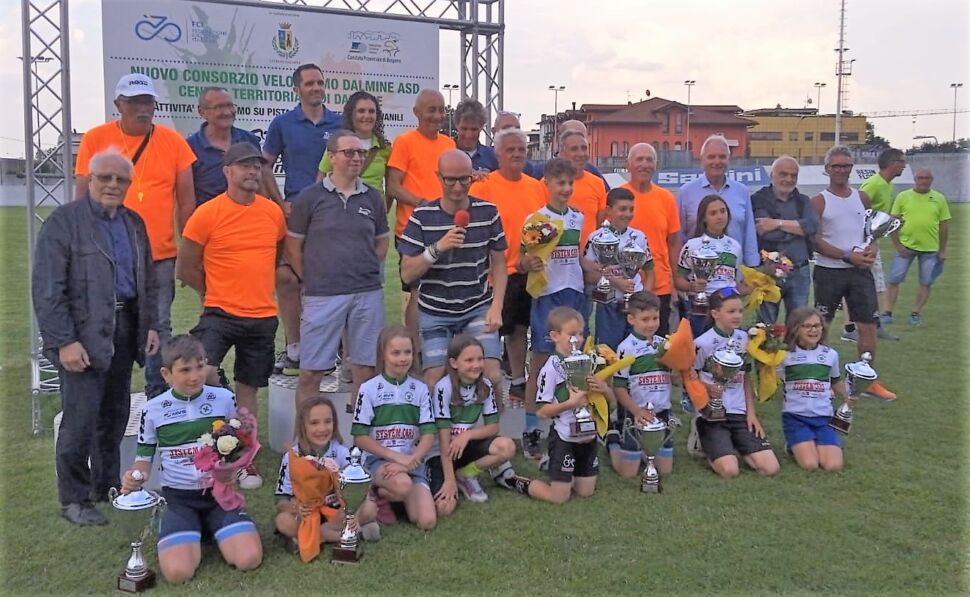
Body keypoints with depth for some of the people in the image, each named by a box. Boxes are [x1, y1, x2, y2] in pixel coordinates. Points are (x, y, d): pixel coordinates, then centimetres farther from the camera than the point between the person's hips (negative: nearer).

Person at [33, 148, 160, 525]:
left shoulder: (134, 223, 13)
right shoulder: (63, 222, -7)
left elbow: (148, 281, 19)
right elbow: (46, 290, -12)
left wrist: (151, 325, 10)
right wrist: (64, 341, -16)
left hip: (124, 329, 6)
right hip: (83, 334, -6)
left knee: (115, 416, 14)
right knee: (80, 421, -2)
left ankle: (108, 486, 28)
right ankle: (74, 500, 12)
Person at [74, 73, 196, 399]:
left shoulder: (173, 141, 3)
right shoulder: (95, 139, 2)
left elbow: (186, 199, 5)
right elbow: (82, 197, 5)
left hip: (161, 255, 0)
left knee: (158, 326, 6)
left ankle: (158, 394, 17)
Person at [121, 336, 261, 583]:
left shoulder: (224, 398, -2)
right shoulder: (152, 410, -3)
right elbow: (144, 458, 7)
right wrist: (135, 476, -17)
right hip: (178, 498, 0)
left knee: (249, 559, -19)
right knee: (178, 572, -23)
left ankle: (209, 529, 12)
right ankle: (194, 533, 12)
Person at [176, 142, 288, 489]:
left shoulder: (273, 212, 4)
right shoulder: (207, 213, -8)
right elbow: (185, 269, -2)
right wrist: (219, 292, 6)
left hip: (263, 317, 3)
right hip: (221, 313, -3)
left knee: (248, 389, 12)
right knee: (203, 373, -25)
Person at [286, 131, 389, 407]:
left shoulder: (372, 197, 9)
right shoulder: (310, 197, 1)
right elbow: (292, 247, 4)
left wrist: (366, 272, 8)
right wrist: (312, 280, 2)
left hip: (368, 294, 3)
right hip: (322, 295, -2)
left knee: (365, 369, 6)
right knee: (311, 372, 1)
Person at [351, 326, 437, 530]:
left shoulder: (420, 389, 7)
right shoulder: (369, 389, -2)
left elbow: (428, 434, 1)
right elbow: (360, 437, -5)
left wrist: (410, 461, -16)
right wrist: (395, 456, -14)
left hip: (412, 461, 3)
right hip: (379, 460, -3)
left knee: (427, 521, -16)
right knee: (403, 485, -37)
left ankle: (384, 492, 10)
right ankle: (377, 494, -3)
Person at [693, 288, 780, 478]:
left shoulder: (744, 338, 7)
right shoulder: (703, 343, -10)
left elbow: (746, 377, 14)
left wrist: (751, 412, 7)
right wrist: (707, 388, -23)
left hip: (739, 413, 5)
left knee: (770, 468, -8)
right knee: (730, 470, -20)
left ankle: (734, 445, 17)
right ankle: (707, 444, 10)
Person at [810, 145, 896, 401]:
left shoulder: (862, 198, 9)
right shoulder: (819, 201, -5)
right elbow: (815, 241, -11)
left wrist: (872, 249, -4)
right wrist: (848, 257, -18)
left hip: (860, 271, 4)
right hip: (828, 271, -4)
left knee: (868, 325, 4)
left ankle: (869, 380, 17)